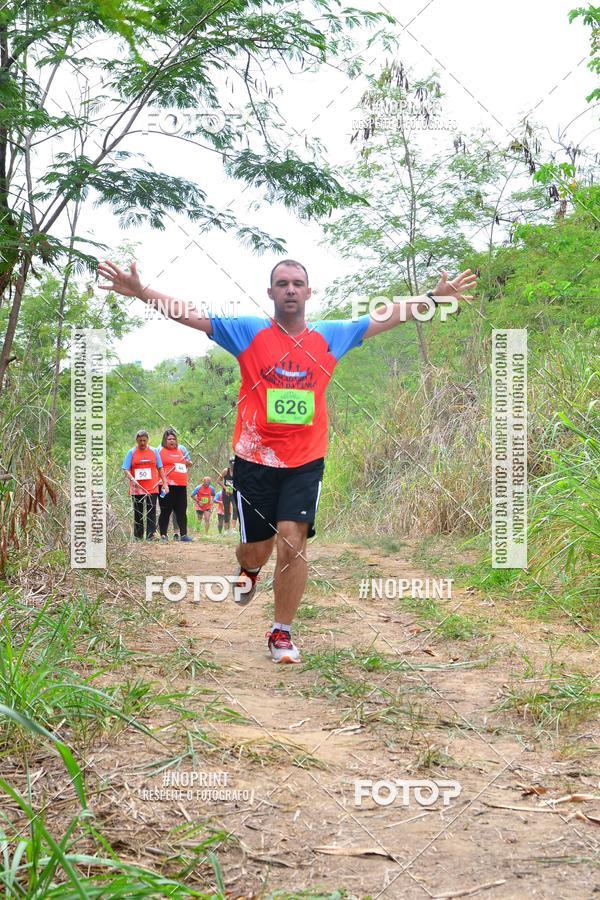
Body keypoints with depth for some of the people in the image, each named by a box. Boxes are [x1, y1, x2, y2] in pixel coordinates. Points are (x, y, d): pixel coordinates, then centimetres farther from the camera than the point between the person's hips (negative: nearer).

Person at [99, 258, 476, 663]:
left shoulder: (330, 336, 6)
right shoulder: (248, 331, -1)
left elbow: (388, 315, 12)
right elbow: (190, 313, -5)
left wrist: (434, 298, 10)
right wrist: (141, 292, -16)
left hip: (305, 462, 1)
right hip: (254, 460, -1)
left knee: (293, 542, -12)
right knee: (256, 550, 8)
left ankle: (282, 633, 6)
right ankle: (249, 572, 48)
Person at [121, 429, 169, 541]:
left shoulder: (154, 451, 9)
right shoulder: (131, 452, 4)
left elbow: (160, 468, 12)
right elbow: (126, 469, -1)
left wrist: (165, 483, 4)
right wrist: (132, 479, -20)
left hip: (152, 488, 1)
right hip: (137, 488, 0)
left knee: (151, 512, -5)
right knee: (138, 513, 6)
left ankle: (150, 535, -5)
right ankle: (137, 536, 13)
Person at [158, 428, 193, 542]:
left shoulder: (181, 449, 18)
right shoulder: (160, 450, 2)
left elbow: (189, 464, 27)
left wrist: (188, 463, 4)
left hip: (181, 485, 5)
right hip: (167, 485, -5)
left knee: (182, 511, 6)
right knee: (166, 511, -1)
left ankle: (183, 534, 9)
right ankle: (163, 535, 4)